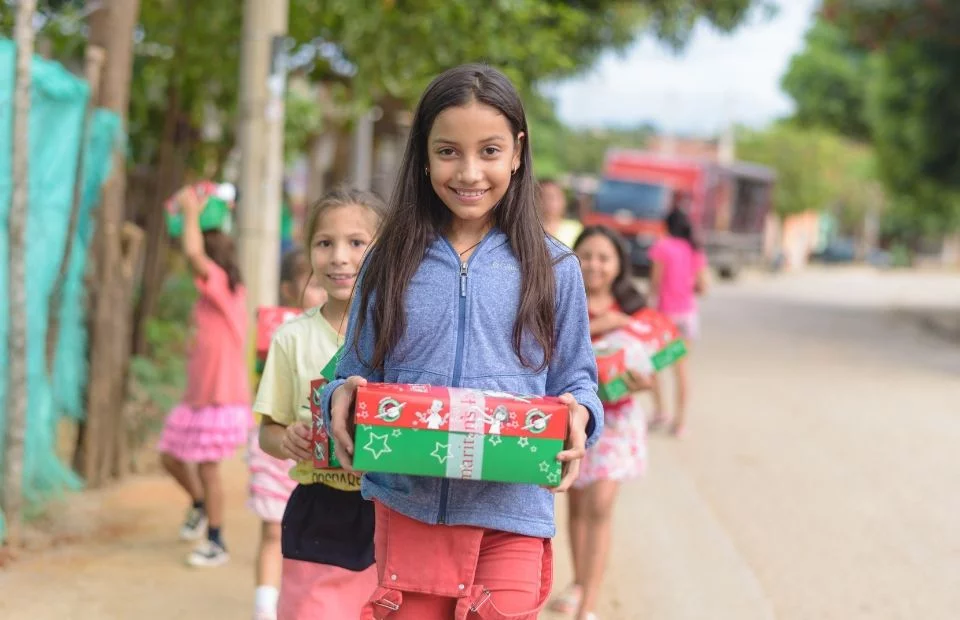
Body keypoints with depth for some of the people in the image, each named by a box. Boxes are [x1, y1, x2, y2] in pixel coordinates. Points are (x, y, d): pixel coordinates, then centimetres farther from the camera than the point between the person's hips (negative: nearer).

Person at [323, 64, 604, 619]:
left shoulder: (552, 270, 4)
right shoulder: (391, 265, 7)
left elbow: (574, 379, 9)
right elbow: (357, 374, 10)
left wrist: (577, 413, -13)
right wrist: (342, 398, -12)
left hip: (512, 516, -1)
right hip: (408, 510, 1)